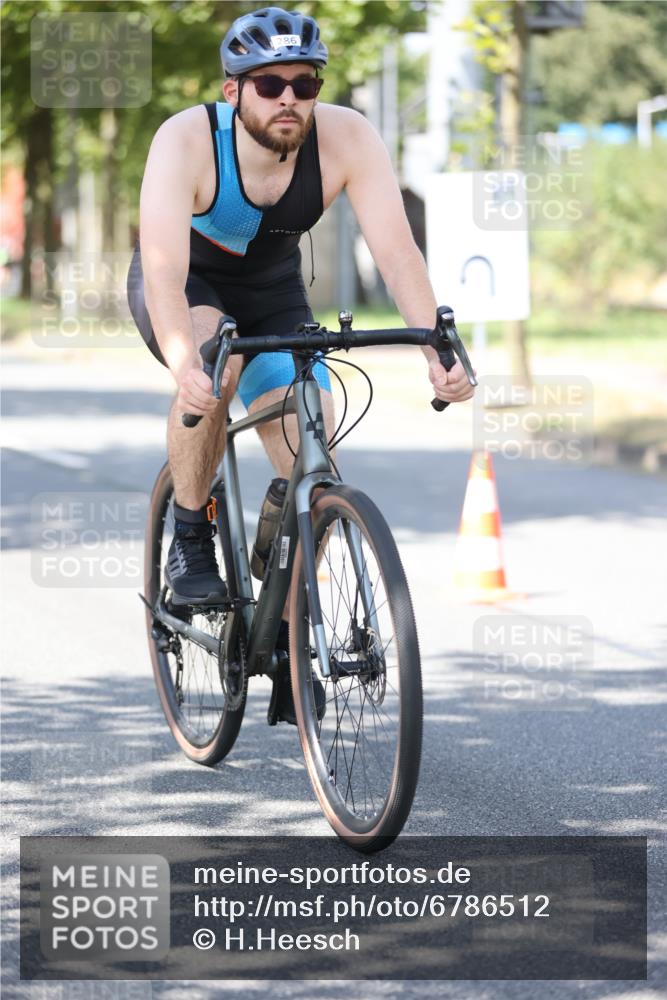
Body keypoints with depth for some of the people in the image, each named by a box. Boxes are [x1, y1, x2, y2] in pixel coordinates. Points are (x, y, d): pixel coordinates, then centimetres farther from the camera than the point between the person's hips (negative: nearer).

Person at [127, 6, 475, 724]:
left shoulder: (346, 138, -26)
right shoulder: (186, 141, -33)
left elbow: (396, 250, -32)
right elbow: (164, 269, -44)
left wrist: (437, 349, -47)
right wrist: (184, 362, -61)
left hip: (273, 296, 3)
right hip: (184, 289, -3)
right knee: (216, 364, -37)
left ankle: (290, 645, 6)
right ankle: (189, 542, -16)